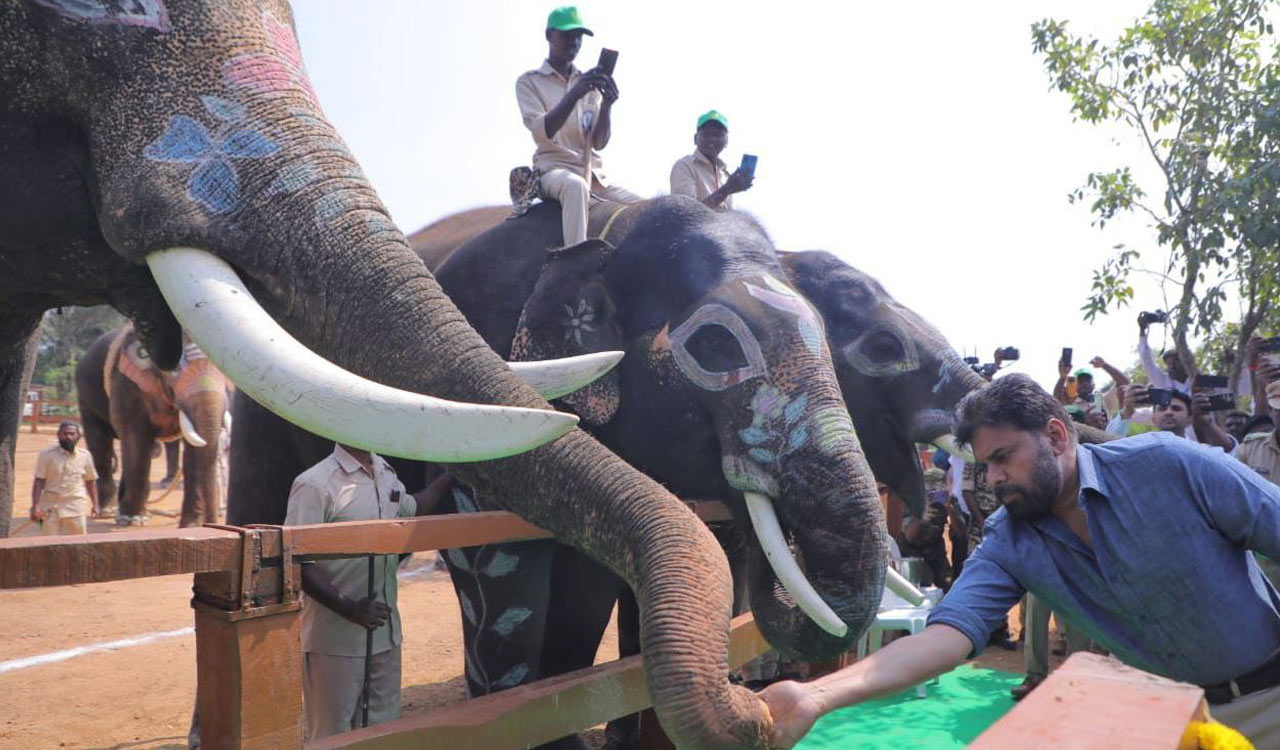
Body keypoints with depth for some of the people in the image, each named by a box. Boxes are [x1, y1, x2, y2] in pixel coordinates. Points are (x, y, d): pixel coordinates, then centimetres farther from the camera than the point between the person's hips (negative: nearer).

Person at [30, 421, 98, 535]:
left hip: (77, 507, 2)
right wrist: (35, 506, -11)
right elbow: (39, 481, -4)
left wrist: (95, 504, 10)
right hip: (51, 506, -1)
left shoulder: (85, 456, 5)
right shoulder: (47, 455, -3)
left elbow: (90, 481, 13)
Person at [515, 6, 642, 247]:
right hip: (554, 168, -5)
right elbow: (542, 132, -14)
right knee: (576, 186, -39)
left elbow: (599, 143, 3)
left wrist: (606, 104, -16)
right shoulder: (529, 81, 5)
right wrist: (575, 94, -26)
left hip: (593, 173, 5)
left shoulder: (589, 84, 15)